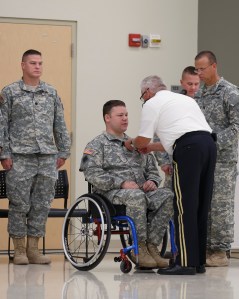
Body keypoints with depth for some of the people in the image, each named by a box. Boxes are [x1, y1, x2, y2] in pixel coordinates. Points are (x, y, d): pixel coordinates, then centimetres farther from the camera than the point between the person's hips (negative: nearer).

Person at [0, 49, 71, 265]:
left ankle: (33, 249, 11)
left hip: (48, 158, 3)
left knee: (42, 205, 3)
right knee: (20, 205, -2)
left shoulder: (51, 93, 13)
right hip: (20, 158, -3)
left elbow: (60, 125, 16)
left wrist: (63, 152, 11)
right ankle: (19, 250, 8)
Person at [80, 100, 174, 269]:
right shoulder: (97, 145, 8)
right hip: (112, 193, -5)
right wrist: (122, 183, -19)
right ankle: (139, 248, -28)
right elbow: (92, 174, -8)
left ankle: (151, 245, -25)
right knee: (136, 196, -39)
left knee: (167, 196, -25)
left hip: (141, 190, 6)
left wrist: (152, 181, 0)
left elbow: (152, 169, 26)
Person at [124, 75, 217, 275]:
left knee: (184, 206, -6)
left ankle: (186, 263, -10)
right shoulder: (184, 99, 32)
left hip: (188, 149, -8)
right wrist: (151, 147, 42)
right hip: (209, 143, 8)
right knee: (201, 206, 11)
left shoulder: (152, 103, 9)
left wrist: (132, 144, 31)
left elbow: (143, 140, 8)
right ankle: (199, 261, 14)